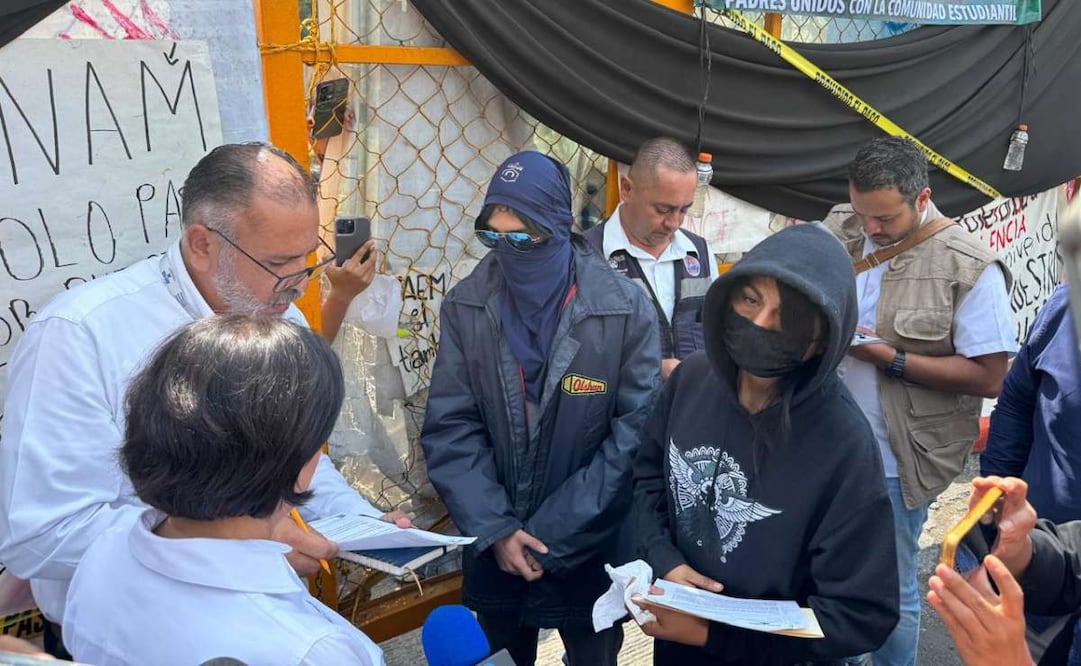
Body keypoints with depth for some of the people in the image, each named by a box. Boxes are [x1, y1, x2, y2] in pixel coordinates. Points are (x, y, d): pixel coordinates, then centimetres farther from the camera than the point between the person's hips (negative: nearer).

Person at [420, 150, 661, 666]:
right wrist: (495, 529, -15)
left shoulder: (625, 311, -14)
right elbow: (450, 429, -6)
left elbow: (634, 437, -14)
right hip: (493, 547, 2)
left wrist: (552, 537, -15)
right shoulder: (465, 307, -6)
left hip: (590, 552, -2)